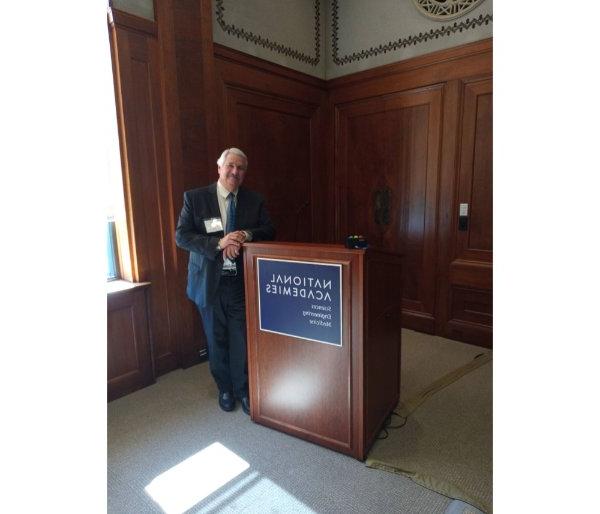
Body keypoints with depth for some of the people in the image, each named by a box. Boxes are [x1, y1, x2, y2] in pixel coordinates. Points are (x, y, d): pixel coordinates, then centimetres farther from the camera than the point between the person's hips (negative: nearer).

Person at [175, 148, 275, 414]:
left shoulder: (255, 200, 4)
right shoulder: (194, 198, -2)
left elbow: (270, 231, 3)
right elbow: (181, 236, -8)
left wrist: (247, 235, -18)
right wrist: (218, 243, -22)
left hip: (242, 281, 1)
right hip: (210, 281, -1)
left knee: (242, 338, 7)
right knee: (216, 339, 13)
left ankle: (243, 389, 29)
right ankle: (225, 389, 34)